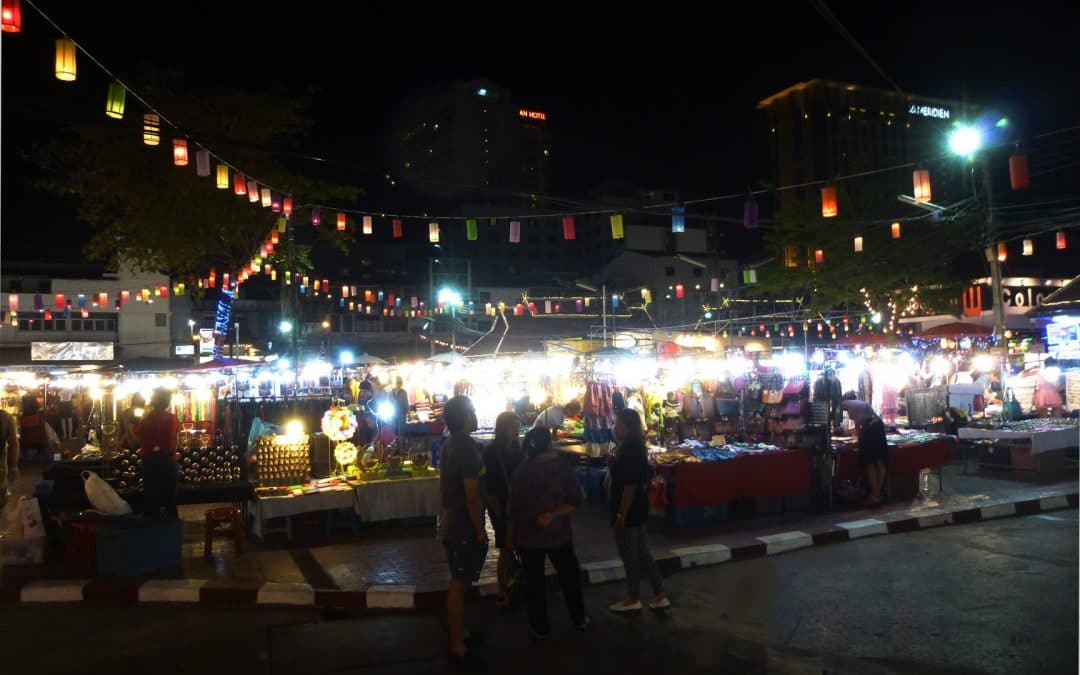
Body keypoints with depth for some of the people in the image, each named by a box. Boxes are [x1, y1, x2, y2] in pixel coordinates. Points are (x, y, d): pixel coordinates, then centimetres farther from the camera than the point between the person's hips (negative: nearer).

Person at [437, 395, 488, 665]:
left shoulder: (447, 446, 8)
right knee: (459, 585, -1)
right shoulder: (468, 447, -21)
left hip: (449, 525, 9)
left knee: (457, 583, 19)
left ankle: (458, 634, 32)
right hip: (465, 529, -9)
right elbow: (472, 495, -23)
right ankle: (458, 647, 8)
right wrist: (480, 530, -17)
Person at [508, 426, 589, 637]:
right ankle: (579, 620, 28)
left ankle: (540, 627, 17)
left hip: (528, 535, 0)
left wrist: (511, 534, 5)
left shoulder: (521, 471, -5)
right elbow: (575, 500, -13)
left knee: (534, 581, 10)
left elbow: (514, 508, -2)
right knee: (570, 576, 17)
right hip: (558, 533, 0)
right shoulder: (563, 467, -8)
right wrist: (553, 514, -15)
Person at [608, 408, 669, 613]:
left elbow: (630, 486, -24)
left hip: (629, 512, -10)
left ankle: (633, 599, 20)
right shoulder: (633, 449, 8)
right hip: (636, 510, 10)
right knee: (641, 553, 16)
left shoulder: (630, 452, -22)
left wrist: (621, 515, -20)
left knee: (630, 556, 5)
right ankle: (660, 596, 23)